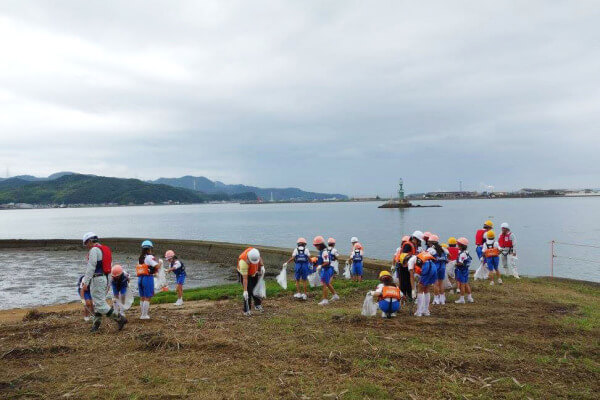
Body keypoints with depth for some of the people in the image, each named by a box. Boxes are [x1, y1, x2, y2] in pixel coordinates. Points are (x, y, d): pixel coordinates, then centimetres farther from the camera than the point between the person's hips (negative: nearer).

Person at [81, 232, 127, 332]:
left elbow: (91, 268, -19)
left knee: (100, 304, -8)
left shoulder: (94, 250, -12)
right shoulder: (103, 249, 17)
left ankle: (119, 319, -9)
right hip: (104, 278, 10)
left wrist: (86, 283, -19)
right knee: (98, 303, 14)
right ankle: (96, 325, 19)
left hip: (97, 279, -10)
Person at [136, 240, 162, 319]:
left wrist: (153, 271, 18)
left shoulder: (140, 258, 15)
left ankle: (143, 313, 22)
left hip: (140, 278, 8)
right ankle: (144, 315, -1)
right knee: (147, 298, -2)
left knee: (142, 297, 15)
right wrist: (160, 263, 1)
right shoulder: (149, 257, -11)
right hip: (148, 278, -8)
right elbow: (157, 266, -19)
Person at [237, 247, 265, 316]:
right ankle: (246, 310, -1)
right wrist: (245, 291, -35)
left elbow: (260, 258, 0)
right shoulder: (243, 262, -41)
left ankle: (258, 305, 27)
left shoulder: (255, 252, -28)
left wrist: (262, 266, -11)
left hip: (254, 273, 6)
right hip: (244, 274, -5)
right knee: (249, 292, -11)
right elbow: (245, 278, -36)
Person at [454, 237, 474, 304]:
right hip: (465, 270, 9)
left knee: (462, 284, -1)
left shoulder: (462, 254, -21)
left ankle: (462, 299, 6)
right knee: (466, 284, 17)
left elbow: (460, 263, -24)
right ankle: (469, 297, 25)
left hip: (461, 270, -9)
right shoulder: (466, 252, 9)